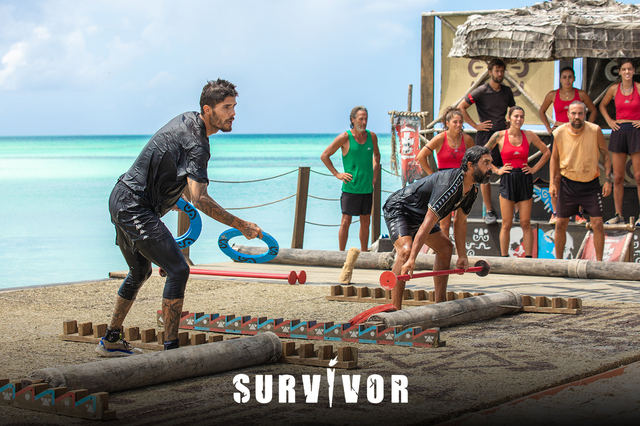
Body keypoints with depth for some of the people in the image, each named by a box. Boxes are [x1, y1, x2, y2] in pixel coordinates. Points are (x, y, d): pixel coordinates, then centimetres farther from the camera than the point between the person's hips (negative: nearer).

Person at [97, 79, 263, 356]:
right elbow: (200, 199, -32)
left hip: (122, 199, 11)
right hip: (135, 207, -11)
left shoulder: (188, 119, 9)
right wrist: (241, 226, -31)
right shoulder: (195, 144, -22)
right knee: (178, 270, -15)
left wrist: (170, 197, 36)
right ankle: (170, 349, -14)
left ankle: (111, 341, 32)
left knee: (140, 271, 24)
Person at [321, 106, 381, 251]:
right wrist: (337, 174, -6)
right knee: (346, 221, -4)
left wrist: (375, 173, 13)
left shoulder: (372, 136, 6)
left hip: (367, 188, 5)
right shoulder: (344, 137, -8)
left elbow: (376, 155, 26)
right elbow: (324, 156, -2)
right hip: (350, 187, -5)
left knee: (365, 222, 10)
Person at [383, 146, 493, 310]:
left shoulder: (472, 191, -4)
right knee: (406, 250, -31)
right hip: (397, 209, -10)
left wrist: (462, 255, 13)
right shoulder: (449, 184, -34)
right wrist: (412, 259, -42)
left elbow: (460, 222, 12)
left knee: (446, 247, 13)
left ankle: (440, 304, 18)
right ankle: (395, 311, -31)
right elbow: (427, 224, -39)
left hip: (418, 214, 10)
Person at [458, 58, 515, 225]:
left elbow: (513, 108, 30)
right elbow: (461, 108, -4)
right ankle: (489, 211, 5)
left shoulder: (507, 91, 11)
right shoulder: (481, 91, -4)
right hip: (486, 135, -4)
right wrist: (475, 125, -6)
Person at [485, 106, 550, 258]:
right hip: (507, 180, -1)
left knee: (526, 223, 2)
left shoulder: (529, 135, 4)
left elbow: (547, 153, 16)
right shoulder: (499, 136, -1)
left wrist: (534, 169, 7)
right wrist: (497, 170, 2)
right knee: (506, 224, 0)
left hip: (525, 180, 2)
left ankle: (529, 257, 5)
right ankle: (504, 258, 6)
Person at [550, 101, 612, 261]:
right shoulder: (559, 133, -10)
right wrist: (552, 183, -1)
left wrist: (608, 180, -6)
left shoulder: (595, 131, -13)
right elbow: (554, 158, 5)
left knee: (597, 223, -7)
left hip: (591, 184, -1)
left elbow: (605, 155, -1)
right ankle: (558, 261, 21)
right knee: (560, 224, 5)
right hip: (568, 183, 1)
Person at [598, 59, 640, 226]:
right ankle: (618, 214, 9)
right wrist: (609, 121, 9)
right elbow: (602, 105, 22)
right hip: (618, 132, 3)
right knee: (618, 177, 3)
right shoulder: (614, 89, 5)